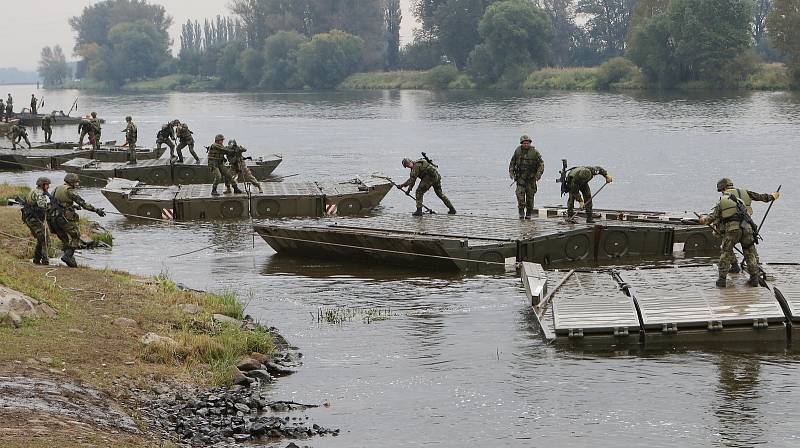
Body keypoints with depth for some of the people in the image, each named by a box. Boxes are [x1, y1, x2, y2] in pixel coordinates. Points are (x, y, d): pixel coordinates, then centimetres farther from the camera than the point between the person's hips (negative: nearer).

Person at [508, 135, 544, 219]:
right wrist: (511, 172, 3)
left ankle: (528, 214, 13)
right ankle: (521, 212, -10)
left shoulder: (535, 152, -4)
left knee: (530, 196, 3)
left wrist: (538, 174, -14)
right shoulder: (518, 151, 3)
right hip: (520, 177, 1)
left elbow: (541, 164, -2)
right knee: (520, 193, -14)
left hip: (531, 178, -1)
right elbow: (512, 162, 14)